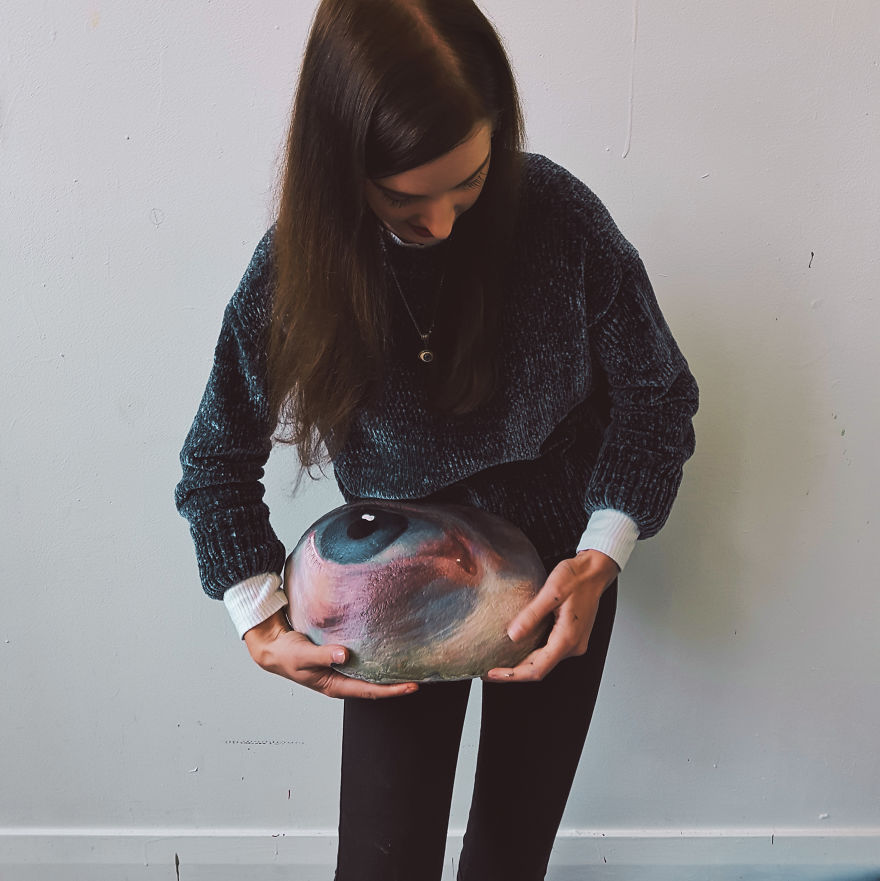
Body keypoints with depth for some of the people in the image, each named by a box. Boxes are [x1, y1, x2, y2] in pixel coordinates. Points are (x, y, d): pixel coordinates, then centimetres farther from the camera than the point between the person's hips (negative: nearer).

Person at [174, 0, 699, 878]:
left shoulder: (559, 215, -21)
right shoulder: (298, 264, -18)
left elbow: (659, 393, -8)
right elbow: (217, 459, -6)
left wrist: (602, 557, -21)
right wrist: (260, 623, -14)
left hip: (557, 574, 1)